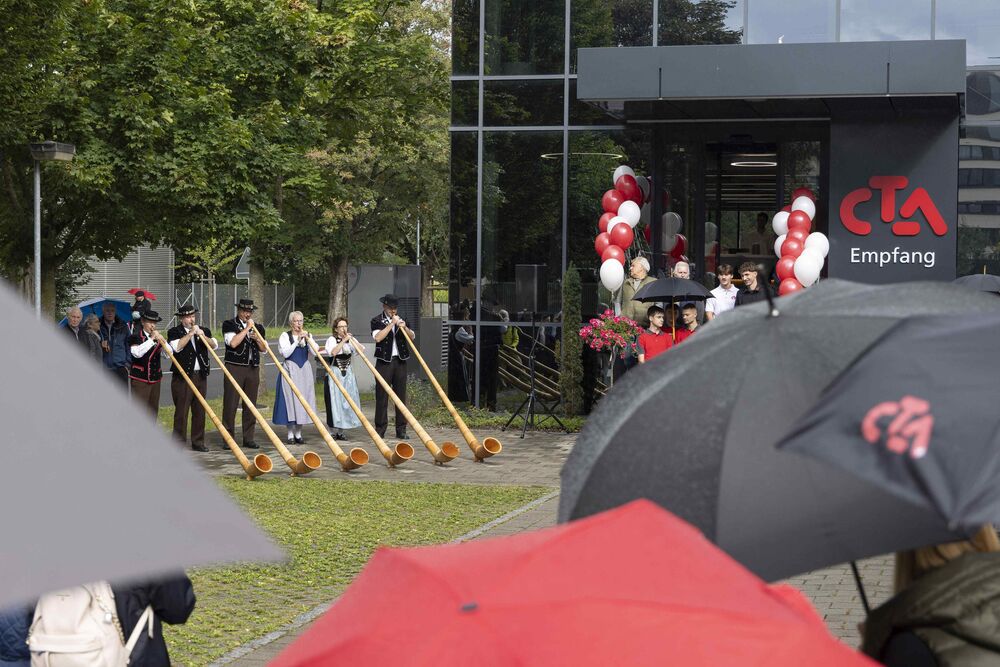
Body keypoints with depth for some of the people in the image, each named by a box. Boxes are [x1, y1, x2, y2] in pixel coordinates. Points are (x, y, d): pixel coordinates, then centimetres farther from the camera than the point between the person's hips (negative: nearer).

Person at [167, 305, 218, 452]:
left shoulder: (203, 331, 14)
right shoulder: (174, 332, 0)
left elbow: (214, 345, 1)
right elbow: (177, 347, -18)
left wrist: (203, 336, -15)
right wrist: (191, 333, -16)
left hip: (200, 376, 5)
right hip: (182, 377, -5)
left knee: (199, 411, 8)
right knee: (181, 412, -4)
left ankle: (198, 442, 16)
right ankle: (178, 443, -1)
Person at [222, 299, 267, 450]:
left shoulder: (258, 328, 15)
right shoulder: (229, 325, -1)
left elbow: (264, 348, 16)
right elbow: (233, 343, -16)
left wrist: (258, 339, -4)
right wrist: (246, 328, -12)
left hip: (253, 369, 5)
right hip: (234, 368, -4)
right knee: (230, 404, -5)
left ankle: (248, 438, 12)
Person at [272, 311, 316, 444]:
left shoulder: (308, 335, 11)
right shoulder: (285, 336, 0)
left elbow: (314, 353, 0)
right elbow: (285, 353, -12)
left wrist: (307, 339, -12)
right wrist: (297, 341, -16)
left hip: (305, 371, 4)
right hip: (290, 370, -4)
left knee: (303, 399, 3)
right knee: (290, 400, -5)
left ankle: (298, 433, 11)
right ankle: (290, 434, 0)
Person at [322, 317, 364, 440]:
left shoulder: (351, 339, 10)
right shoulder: (332, 340, -4)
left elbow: (361, 351, -3)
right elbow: (333, 352, -24)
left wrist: (352, 340, -11)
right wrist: (343, 341, -22)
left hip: (348, 374, 5)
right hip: (334, 373, -5)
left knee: (347, 401, 3)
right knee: (336, 401, -6)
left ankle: (340, 431, 9)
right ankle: (334, 430, -2)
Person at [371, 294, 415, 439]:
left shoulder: (401, 320, 15)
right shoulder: (377, 321, 1)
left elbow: (412, 337, 12)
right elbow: (378, 337, -15)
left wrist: (404, 327, -7)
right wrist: (391, 324, -16)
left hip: (400, 361, 4)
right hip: (384, 362, -4)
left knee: (401, 396, 4)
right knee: (382, 396, -3)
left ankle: (401, 430, 6)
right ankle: (380, 429, 0)